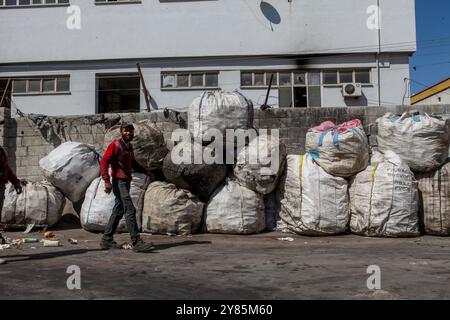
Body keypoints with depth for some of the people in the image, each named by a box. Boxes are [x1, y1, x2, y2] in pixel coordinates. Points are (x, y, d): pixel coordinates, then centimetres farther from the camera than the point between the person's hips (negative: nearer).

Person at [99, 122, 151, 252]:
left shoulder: (129, 146, 16)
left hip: (126, 182, 9)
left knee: (118, 211, 12)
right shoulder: (115, 145, -9)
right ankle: (136, 242, -11)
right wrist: (107, 181, -21)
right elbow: (104, 161, -14)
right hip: (119, 182, -9)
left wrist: (145, 170, 13)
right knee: (130, 210, -13)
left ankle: (106, 240, 21)